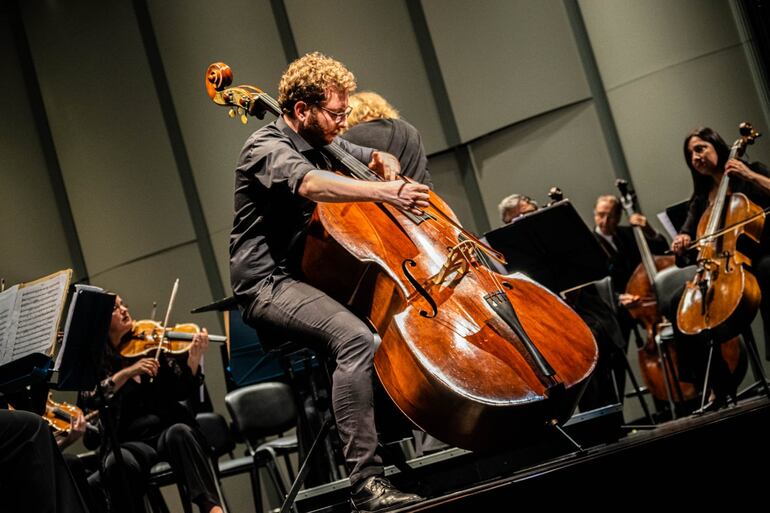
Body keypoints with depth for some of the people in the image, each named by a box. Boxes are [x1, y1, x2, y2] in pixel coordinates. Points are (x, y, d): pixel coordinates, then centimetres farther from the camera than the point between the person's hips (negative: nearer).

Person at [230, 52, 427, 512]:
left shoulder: (322, 144, 14)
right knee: (356, 338, -34)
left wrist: (384, 163, 2)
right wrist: (383, 192, -49)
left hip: (316, 274, 9)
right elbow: (307, 184, -35)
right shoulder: (266, 148, -12)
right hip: (270, 284, -9)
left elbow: (375, 159, 29)